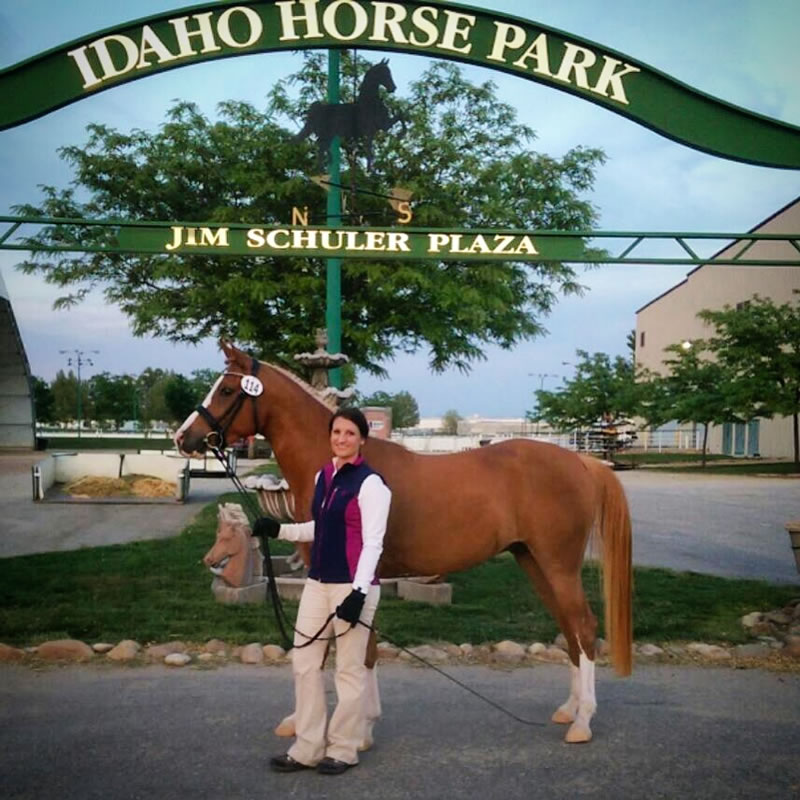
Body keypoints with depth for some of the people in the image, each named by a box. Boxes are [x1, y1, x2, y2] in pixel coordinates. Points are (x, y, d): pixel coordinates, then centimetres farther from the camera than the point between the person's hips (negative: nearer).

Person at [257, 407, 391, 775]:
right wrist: (281, 530, 13)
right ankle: (308, 747, 20)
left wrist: (359, 591, -24)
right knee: (304, 662, 9)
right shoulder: (323, 476, 10)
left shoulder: (371, 483, -12)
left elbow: (372, 543, -16)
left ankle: (344, 749, 19)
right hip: (317, 582, 8)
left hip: (352, 586, -8)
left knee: (349, 668, 5)